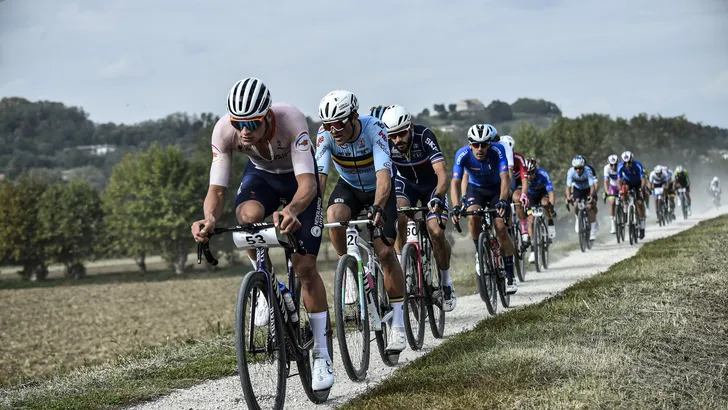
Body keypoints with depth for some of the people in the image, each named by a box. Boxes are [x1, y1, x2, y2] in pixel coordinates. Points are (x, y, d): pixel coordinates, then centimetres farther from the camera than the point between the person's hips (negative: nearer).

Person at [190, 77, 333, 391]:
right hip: (261, 174, 2)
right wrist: (209, 220, -52)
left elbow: (308, 183, -46)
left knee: (305, 266, -9)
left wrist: (290, 211, -67)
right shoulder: (223, 130, -31)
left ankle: (321, 355, 3)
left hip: (298, 177, -2)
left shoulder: (291, 120, -40)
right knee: (248, 215, -34)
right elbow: (216, 189, -30)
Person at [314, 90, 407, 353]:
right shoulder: (325, 135, -25)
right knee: (334, 217, -32)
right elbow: (318, 176, -32)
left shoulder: (374, 129, -33)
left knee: (384, 252, -16)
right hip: (349, 187, 2)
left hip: (378, 189, -2)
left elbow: (384, 176, -43)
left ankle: (397, 323, -6)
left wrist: (377, 208, -59)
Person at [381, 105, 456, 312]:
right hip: (405, 182, 2)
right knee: (398, 217, -30)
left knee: (436, 233, -17)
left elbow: (443, 174, -41)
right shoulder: (386, 143, -27)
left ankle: (446, 281, 6)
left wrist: (438, 198, -59)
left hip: (432, 184, -2)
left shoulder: (424, 136, -34)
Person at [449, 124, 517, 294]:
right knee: (473, 217, -30)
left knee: (501, 227, -16)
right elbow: (455, 182, -33)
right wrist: (456, 206, -49)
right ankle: (479, 251, -3)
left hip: (497, 189, -1)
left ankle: (510, 277, -7)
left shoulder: (497, 150, -30)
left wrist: (503, 200, -54)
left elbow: (504, 178, -37)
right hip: (475, 188, 1)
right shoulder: (462, 154, -28)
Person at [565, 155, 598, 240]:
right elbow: (568, 186, -32)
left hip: (588, 189, -2)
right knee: (576, 206, -21)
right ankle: (578, 219, 13)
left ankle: (593, 232, -11)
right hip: (577, 189, 2)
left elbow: (592, 186, -39)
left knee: (589, 207, -18)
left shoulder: (588, 171, -33)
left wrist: (591, 195, -56)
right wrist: (568, 197, -48)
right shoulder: (571, 172, -29)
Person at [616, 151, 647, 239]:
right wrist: (620, 189, -47)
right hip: (627, 182, 1)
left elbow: (643, 179, -35)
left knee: (640, 202, -12)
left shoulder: (638, 165, -32)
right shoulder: (621, 166, -27)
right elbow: (619, 180, -29)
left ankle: (642, 227, -4)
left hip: (637, 183, -1)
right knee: (624, 189, -35)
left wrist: (641, 188, -53)